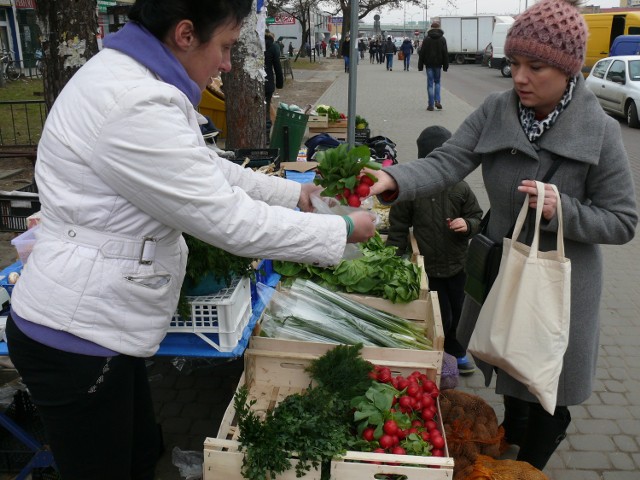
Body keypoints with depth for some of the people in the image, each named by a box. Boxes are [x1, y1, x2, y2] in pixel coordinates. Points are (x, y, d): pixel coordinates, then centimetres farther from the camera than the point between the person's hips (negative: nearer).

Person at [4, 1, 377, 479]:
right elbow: (231, 221, -24)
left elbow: (207, 169, 14)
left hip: (95, 321, 9)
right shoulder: (135, 107, -27)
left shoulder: (130, 77, 6)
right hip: (77, 337, -9)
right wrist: (344, 229, -12)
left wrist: (294, 193, 15)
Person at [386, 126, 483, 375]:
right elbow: (398, 228, -2)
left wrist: (467, 225, -16)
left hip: (457, 265, 3)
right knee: (442, 318, 2)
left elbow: (477, 217, 8)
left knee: (459, 314, 16)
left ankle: (456, 351, 43)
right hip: (427, 268, -3)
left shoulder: (460, 188, -4)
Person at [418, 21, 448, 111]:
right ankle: (437, 101, -2)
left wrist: (420, 65, 2)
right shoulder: (442, 39, 2)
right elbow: (445, 53, 1)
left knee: (430, 84, 2)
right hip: (438, 64, 1)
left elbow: (422, 53, -2)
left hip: (429, 64, -1)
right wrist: (445, 66, 6)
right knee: (437, 82, 16)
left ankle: (431, 105, 0)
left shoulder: (426, 39, -2)